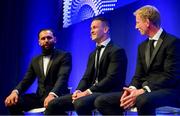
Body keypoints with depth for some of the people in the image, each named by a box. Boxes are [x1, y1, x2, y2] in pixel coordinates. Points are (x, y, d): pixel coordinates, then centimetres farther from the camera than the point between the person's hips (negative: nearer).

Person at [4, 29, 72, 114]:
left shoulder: (64, 56, 1)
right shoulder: (35, 60, 20)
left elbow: (62, 78, -14)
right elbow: (26, 80, 12)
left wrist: (52, 94, -35)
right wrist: (15, 91, -12)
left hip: (57, 96, -5)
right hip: (40, 97, 6)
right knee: (12, 102, -16)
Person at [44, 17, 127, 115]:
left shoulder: (117, 51, -4)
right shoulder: (93, 54, 24)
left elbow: (112, 78, -16)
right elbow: (86, 78, 16)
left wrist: (88, 91, -21)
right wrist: (78, 91, -6)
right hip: (91, 93, 8)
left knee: (80, 103, -38)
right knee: (53, 104, -5)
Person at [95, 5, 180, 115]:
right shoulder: (142, 46, 20)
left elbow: (171, 75, -15)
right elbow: (138, 75, 15)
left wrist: (144, 90, -24)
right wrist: (132, 89, -9)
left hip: (166, 91, -7)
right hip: (143, 91, 8)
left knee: (143, 100, -42)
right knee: (101, 101, -8)